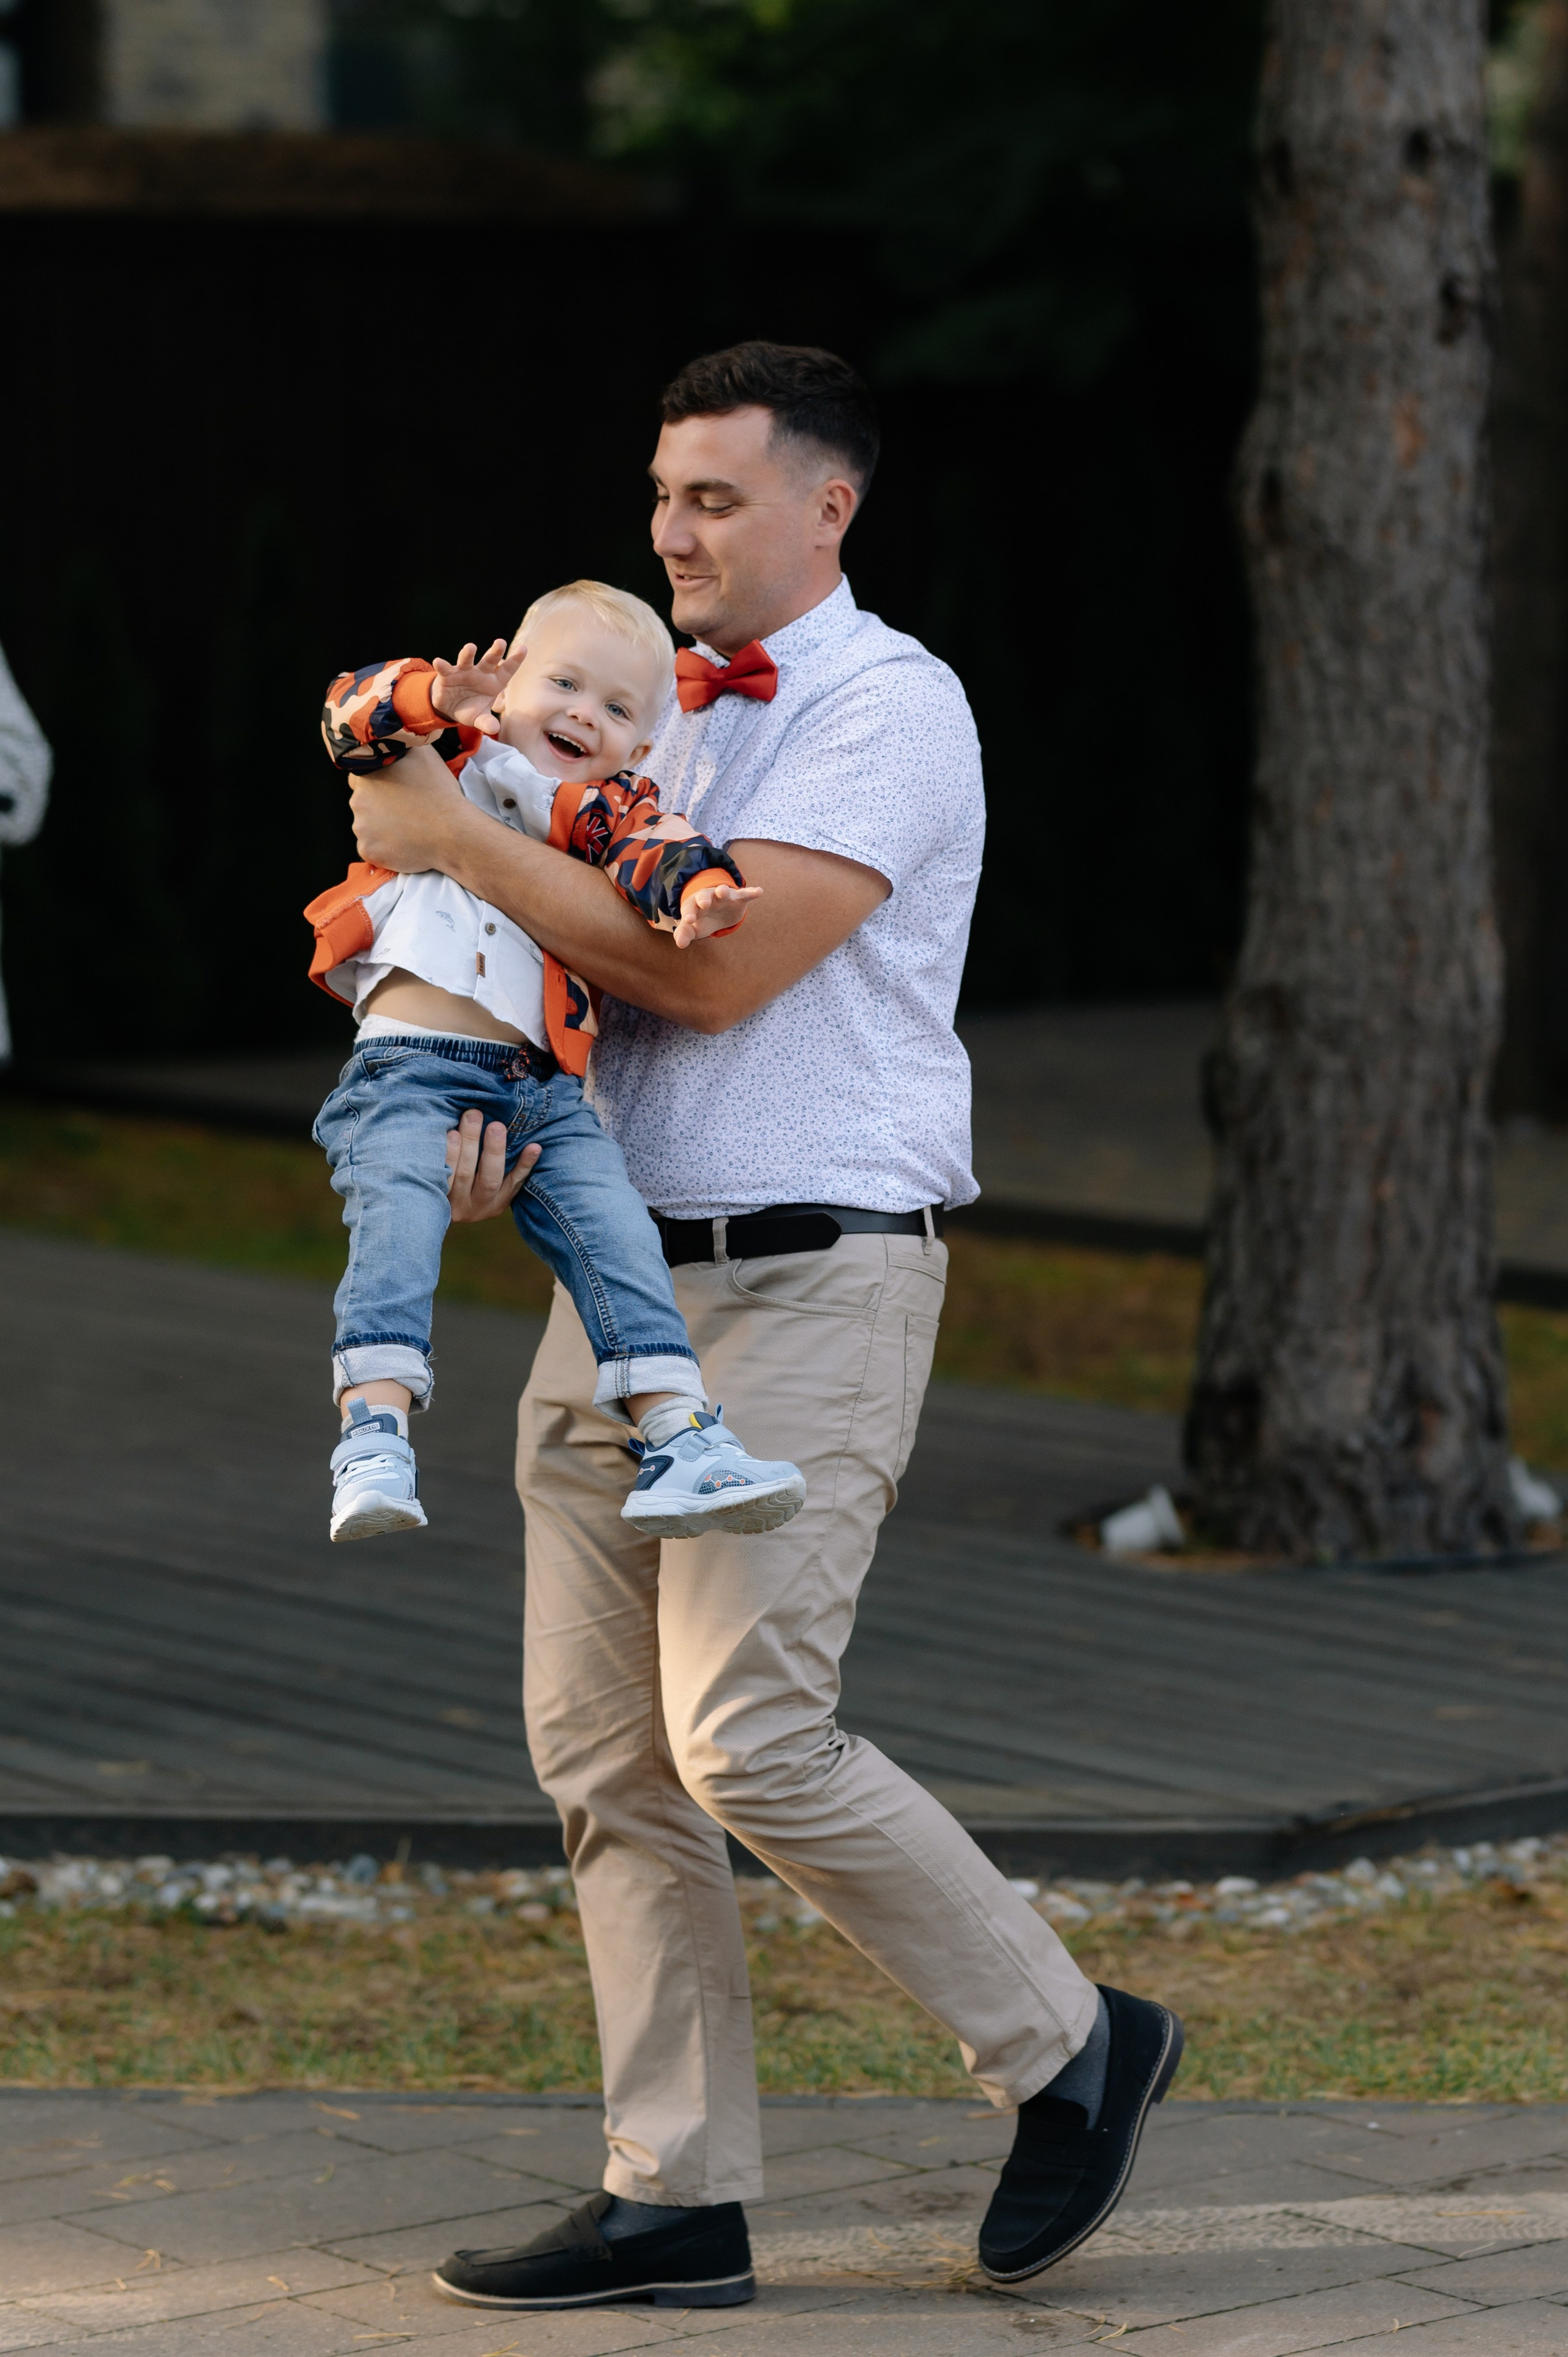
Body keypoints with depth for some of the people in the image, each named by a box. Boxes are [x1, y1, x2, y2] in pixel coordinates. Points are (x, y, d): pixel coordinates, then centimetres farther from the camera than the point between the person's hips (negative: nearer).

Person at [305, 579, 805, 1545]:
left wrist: (697, 891, -29)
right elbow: (351, 717, 4)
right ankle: (375, 1441, -29)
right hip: (411, 1065, -3)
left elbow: (656, 846, -5)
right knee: (397, 1220, -23)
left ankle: (677, 1439, -8)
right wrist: (436, 699, -15)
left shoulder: (606, 808, 16)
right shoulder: (452, 756, 17)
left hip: (544, 1089, 3)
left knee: (619, 1237, -8)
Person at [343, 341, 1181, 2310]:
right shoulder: (660, 710, 18)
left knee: (751, 1738, -14)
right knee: (603, 1748, 4)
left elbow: (714, 965, -18)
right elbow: (582, 956, 20)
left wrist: (460, 846, -13)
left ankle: (1068, 2047, 5)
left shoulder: (886, 706, -8)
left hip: (811, 1283, -8)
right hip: (622, 1276, 8)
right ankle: (678, 2199, 10)